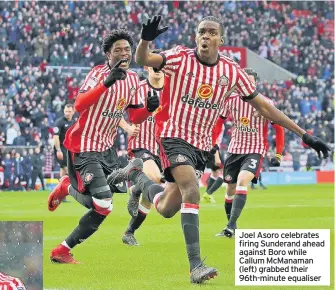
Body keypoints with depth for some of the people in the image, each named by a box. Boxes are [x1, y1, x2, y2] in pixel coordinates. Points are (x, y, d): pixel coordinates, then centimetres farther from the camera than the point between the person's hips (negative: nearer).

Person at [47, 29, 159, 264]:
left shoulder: (133, 79, 5)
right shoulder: (99, 73, -17)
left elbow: (134, 117, 12)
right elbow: (79, 105, -31)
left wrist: (149, 108, -10)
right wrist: (106, 83, -43)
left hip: (107, 147, 7)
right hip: (84, 146, -7)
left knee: (99, 207, 8)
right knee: (104, 206, -16)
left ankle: (67, 186, 33)